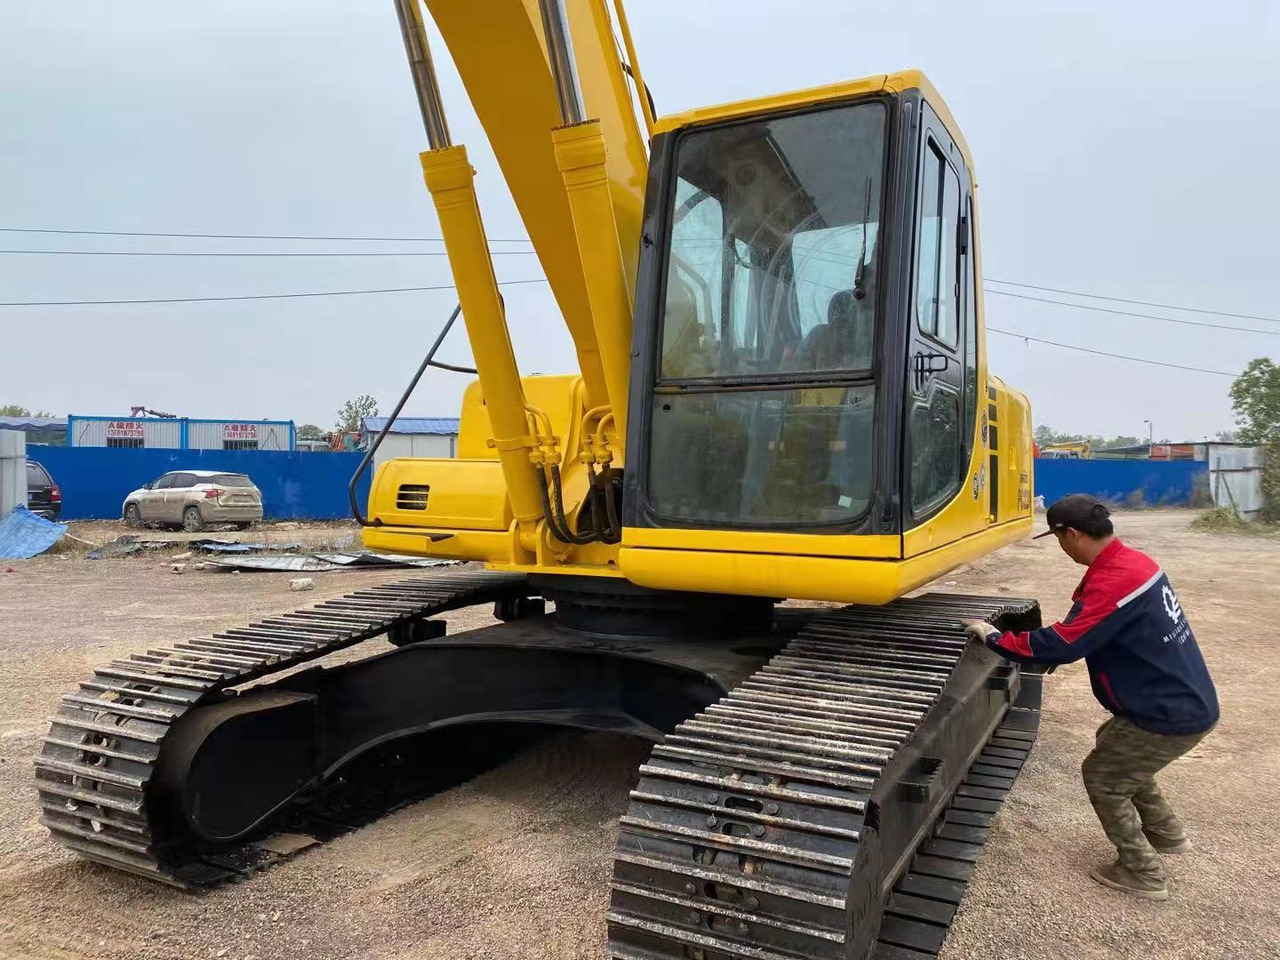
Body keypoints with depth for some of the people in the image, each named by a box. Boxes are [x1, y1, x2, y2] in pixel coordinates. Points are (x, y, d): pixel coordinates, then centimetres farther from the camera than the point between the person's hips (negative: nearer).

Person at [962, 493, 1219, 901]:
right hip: (1185, 699, 9)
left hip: (1172, 714, -9)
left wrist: (994, 638, -16)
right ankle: (1167, 833, 41)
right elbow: (1087, 629, 14)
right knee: (1115, 750, 27)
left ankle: (1143, 873, 20)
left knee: (1102, 776, 7)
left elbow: (1060, 644, -28)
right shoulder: (1131, 561, 3)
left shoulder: (1114, 581, -29)